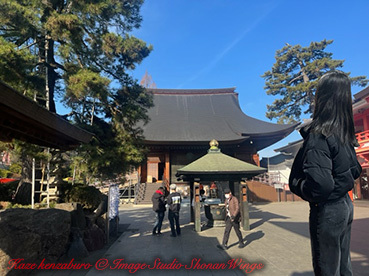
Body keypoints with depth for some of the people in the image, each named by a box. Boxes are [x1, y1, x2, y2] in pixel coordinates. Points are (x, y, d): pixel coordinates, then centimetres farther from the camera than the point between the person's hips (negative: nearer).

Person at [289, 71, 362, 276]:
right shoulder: (344, 133, 3)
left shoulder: (319, 135, -23)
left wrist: (297, 185, -14)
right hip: (345, 205, 9)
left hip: (327, 210, -8)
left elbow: (320, 184, -32)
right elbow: (355, 171, 15)